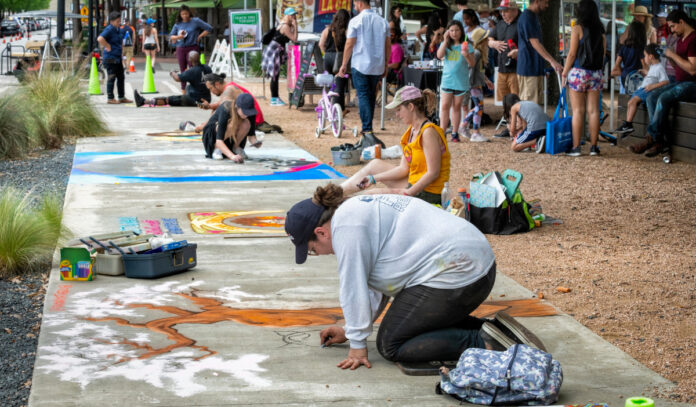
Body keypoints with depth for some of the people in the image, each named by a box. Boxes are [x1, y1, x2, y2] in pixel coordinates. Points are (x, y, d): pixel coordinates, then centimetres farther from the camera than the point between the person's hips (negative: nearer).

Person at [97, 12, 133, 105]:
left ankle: (122, 97, 20)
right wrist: (108, 47, -21)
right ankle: (110, 98, 4)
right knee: (112, 78, -4)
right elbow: (100, 39, -30)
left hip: (118, 58, 9)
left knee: (121, 77, 12)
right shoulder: (109, 29, -16)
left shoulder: (119, 29, 12)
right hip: (110, 58, -9)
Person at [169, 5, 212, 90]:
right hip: (180, 49, 4)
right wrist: (178, 37, -8)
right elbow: (171, 36, 13)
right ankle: (183, 91, 15)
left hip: (192, 48, -4)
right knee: (183, 71, 9)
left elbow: (209, 29, -2)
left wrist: (199, 37, -5)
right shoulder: (178, 24, 10)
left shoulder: (196, 21, -1)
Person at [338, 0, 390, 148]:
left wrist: (344, 65, 2)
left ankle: (367, 132, -20)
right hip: (377, 67, 5)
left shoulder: (356, 21, -7)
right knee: (371, 97, 14)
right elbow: (388, 46, 10)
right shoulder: (382, 21, 7)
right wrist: (385, 67, 18)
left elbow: (349, 44, -7)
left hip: (360, 65, -5)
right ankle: (367, 134, 21)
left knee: (363, 97, -6)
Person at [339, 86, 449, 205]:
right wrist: (374, 179, 6)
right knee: (375, 165, 18)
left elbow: (433, 173, -22)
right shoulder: (412, 130, 9)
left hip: (428, 194, -10)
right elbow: (403, 168, 10)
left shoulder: (429, 132, -20)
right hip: (414, 184, 10)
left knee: (371, 194, -9)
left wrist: (407, 194, -22)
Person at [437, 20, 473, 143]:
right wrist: (445, 41, -13)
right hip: (447, 81, 2)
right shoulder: (446, 44, 7)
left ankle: (455, 133, 12)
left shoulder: (465, 45, -1)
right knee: (445, 106, -1)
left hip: (461, 82, -1)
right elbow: (439, 56, -10)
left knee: (457, 107, 7)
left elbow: (472, 64, -4)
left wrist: (467, 55, -23)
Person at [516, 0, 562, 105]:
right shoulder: (526, 17, -14)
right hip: (528, 69, -10)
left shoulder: (534, 16, 17)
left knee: (536, 102, 10)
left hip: (536, 68, 10)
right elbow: (534, 43, -22)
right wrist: (552, 61, -28)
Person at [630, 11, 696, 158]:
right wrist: (669, 57, 4)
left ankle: (653, 138, -20)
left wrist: (673, 55, -16)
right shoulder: (681, 39, 18)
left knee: (664, 98, -29)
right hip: (680, 83, 10)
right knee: (651, 97, -8)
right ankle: (662, 141, -17)